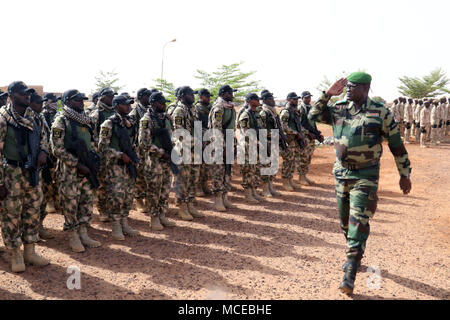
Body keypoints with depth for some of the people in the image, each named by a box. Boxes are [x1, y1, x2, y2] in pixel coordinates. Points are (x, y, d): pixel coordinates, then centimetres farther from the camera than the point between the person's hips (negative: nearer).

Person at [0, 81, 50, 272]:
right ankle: (15, 255, 19)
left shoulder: (33, 117, 8)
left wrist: (43, 151, -3)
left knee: (33, 212, 12)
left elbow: (42, 136, 21)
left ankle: (30, 251, 26)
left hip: (32, 172, 6)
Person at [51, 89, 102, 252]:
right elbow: (58, 149, -14)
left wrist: (94, 162, 6)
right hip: (69, 170, -6)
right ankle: (73, 236, 15)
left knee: (87, 202, 11)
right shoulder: (61, 121, -9)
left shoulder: (87, 120, 12)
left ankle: (83, 233, 23)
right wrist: (77, 164, -17)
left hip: (86, 169, 7)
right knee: (70, 203, 2)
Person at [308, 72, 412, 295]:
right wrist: (327, 95, -2)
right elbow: (314, 115, 10)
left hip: (365, 176, -5)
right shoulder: (338, 110, 4)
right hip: (341, 173, 5)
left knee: (359, 221, -12)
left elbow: (396, 144, -1)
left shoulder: (380, 113, -7)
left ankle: (350, 274, -9)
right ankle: (354, 256, 37)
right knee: (345, 220, 15)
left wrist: (405, 174, 2)